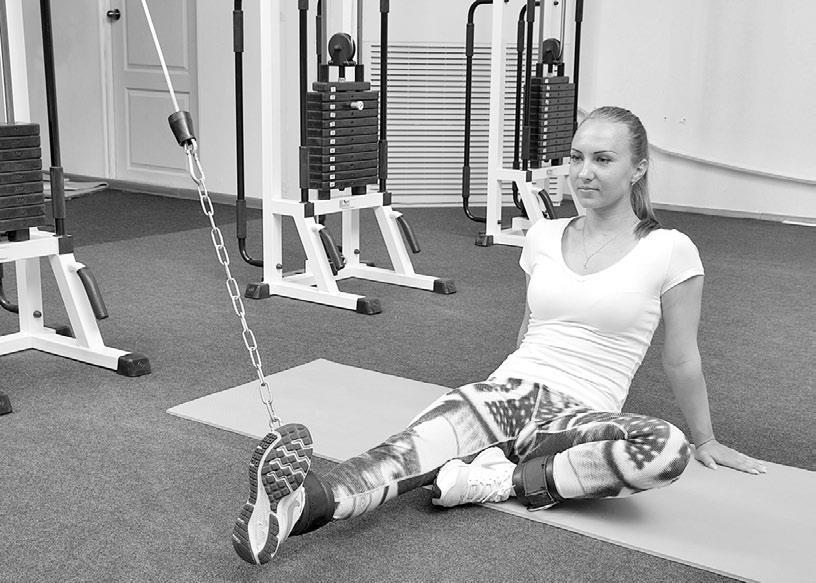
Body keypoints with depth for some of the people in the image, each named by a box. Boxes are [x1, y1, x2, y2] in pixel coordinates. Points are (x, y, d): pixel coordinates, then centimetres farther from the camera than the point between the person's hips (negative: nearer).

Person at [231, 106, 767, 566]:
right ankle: (298, 503, -56)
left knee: (667, 449, -37)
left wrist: (704, 439, 15)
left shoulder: (669, 251, -3)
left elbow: (681, 359, 7)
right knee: (410, 448, -29)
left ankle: (495, 480, -32)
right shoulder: (543, 237, 10)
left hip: (580, 416, -2)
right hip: (506, 391, 3)